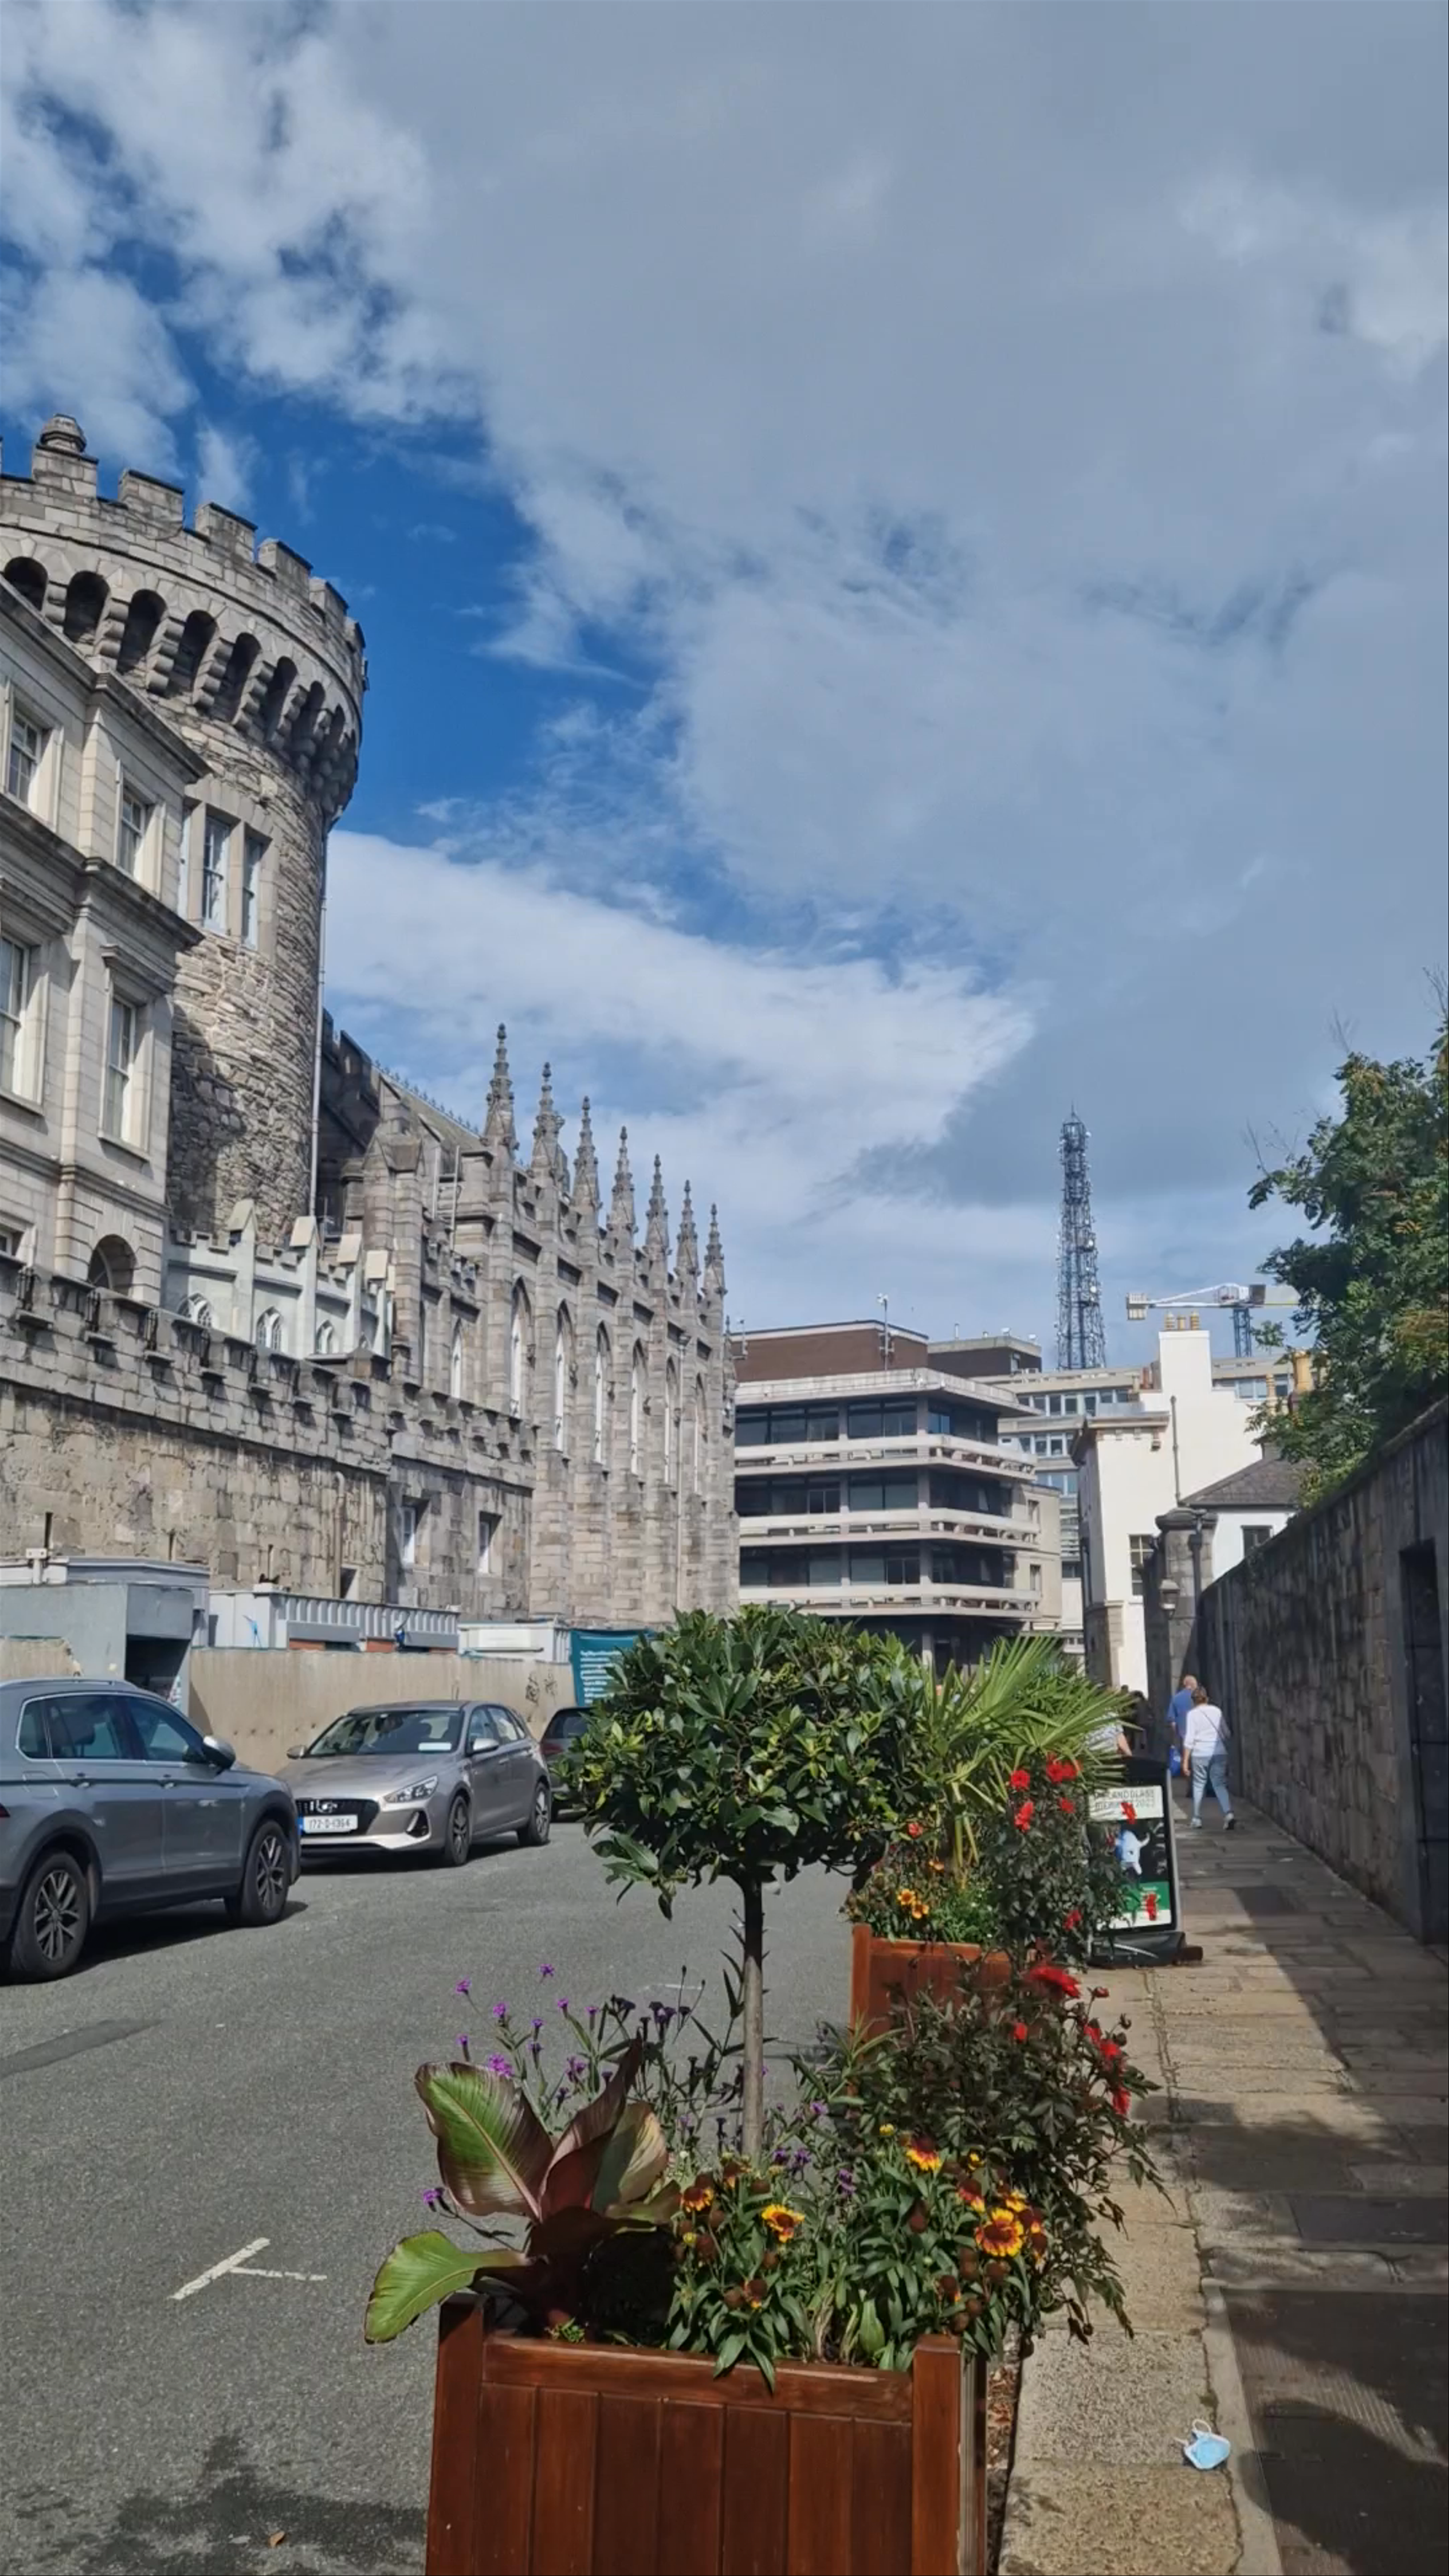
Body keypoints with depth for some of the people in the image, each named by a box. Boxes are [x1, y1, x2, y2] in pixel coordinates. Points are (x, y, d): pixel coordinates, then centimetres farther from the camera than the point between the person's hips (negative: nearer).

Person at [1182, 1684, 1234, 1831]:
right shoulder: (1217, 1711, 7)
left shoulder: (1192, 1714, -3)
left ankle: (1197, 1819, 15)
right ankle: (1229, 1814, -17)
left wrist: (1186, 1760, -4)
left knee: (1199, 1786, 11)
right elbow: (1226, 1733, 13)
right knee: (1220, 1785, 4)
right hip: (1219, 1753, 2)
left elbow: (1189, 1739, -7)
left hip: (1200, 1754, -2)